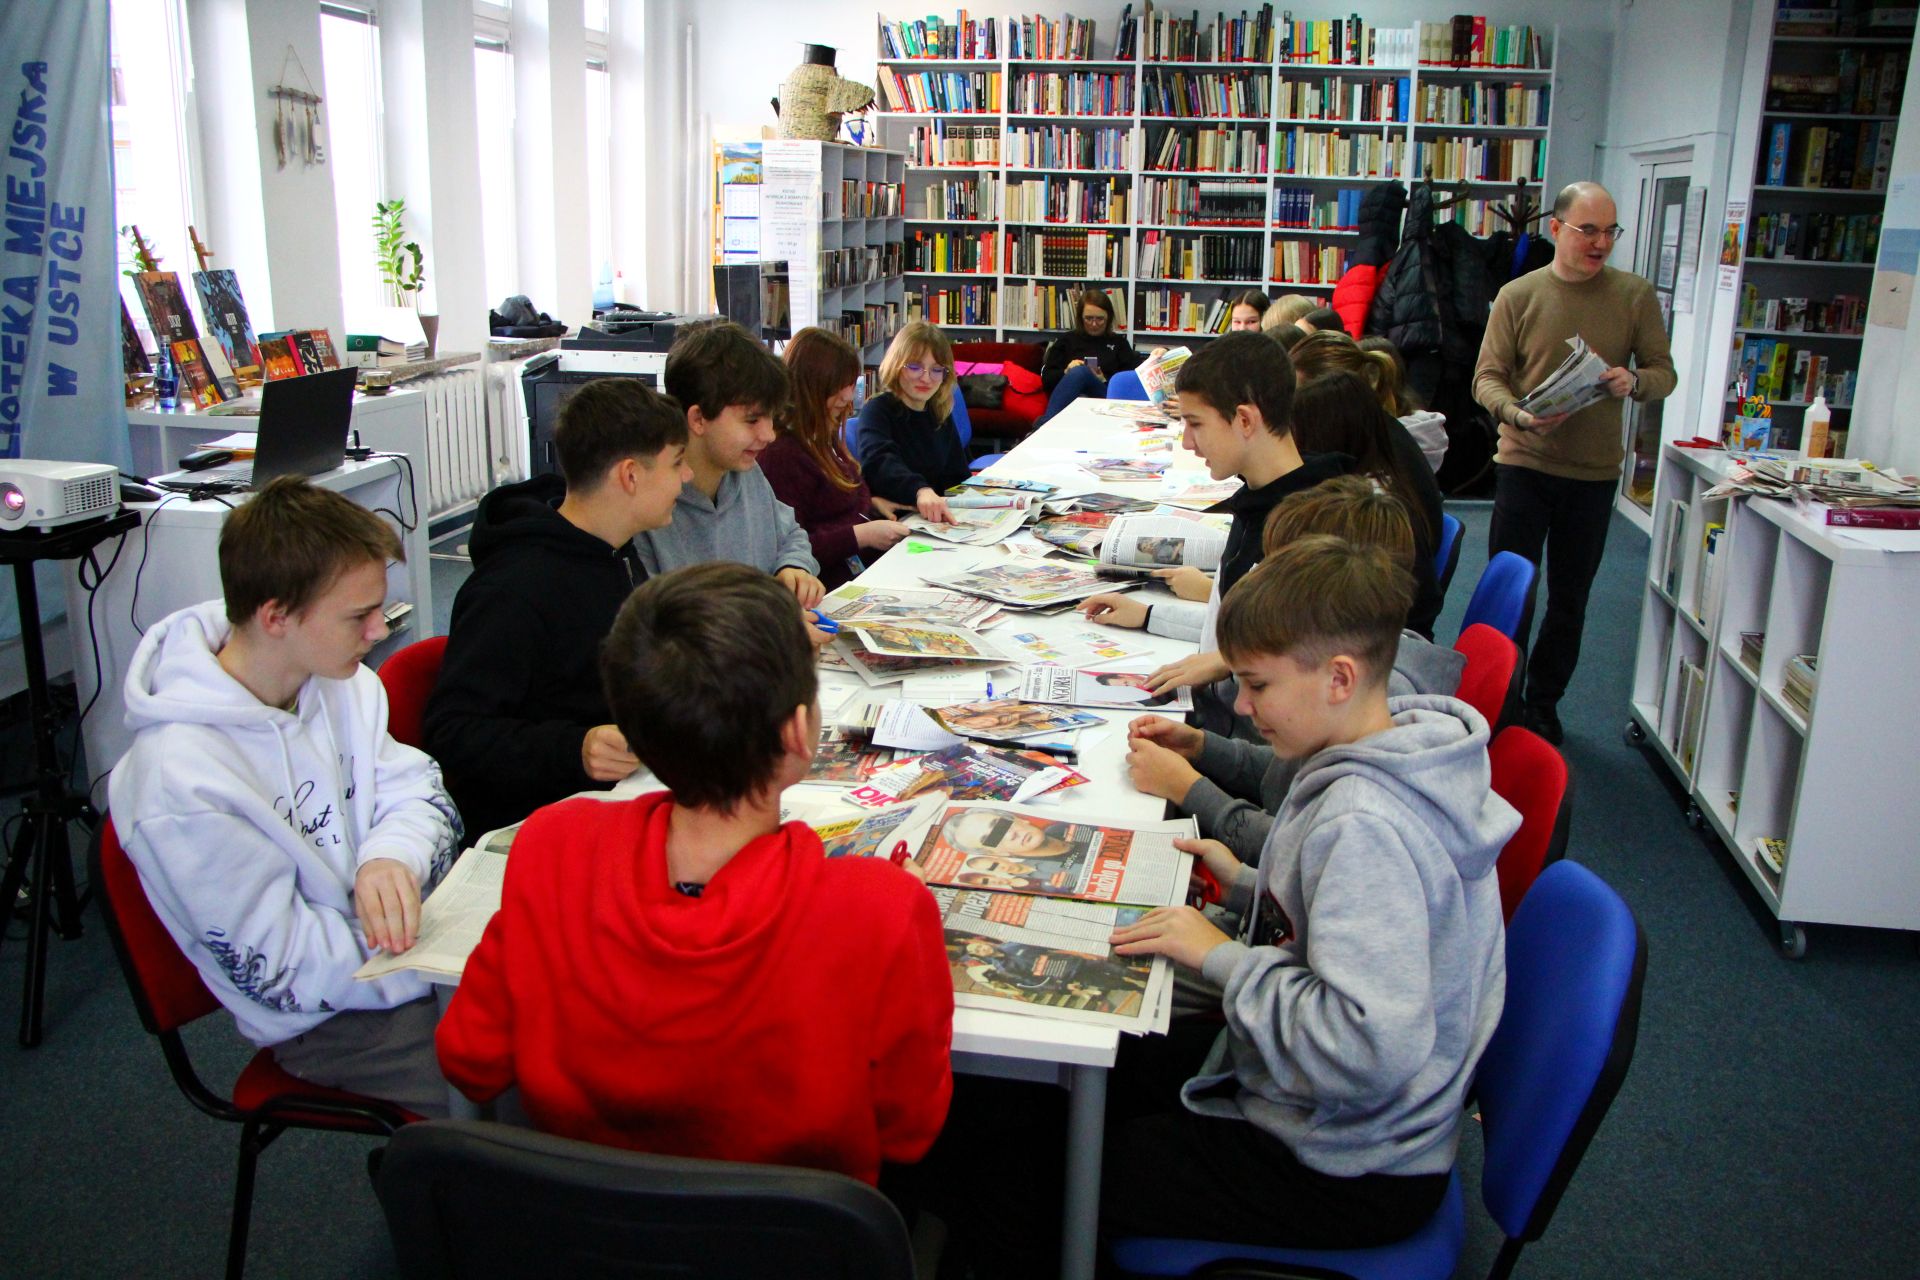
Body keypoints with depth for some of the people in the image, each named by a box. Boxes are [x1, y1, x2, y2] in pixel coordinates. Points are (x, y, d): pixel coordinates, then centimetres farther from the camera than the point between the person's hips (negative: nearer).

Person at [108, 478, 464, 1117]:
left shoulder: (333, 675, -4)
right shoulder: (184, 782, -25)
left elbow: (419, 789, -1)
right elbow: (283, 968, -20)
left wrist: (392, 856, -24)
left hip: (415, 931, 7)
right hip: (334, 1017, -7)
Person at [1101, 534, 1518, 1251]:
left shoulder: (1364, 822, -31)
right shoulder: (1390, 764, -1)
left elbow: (1368, 1050, -38)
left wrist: (1223, 959, -26)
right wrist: (1247, 886, 3)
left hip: (1345, 1172, -9)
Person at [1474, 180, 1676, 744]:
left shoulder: (1635, 296, 2)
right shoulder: (1517, 296, -2)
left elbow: (1664, 372, 5)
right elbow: (1487, 377, -3)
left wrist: (1634, 382, -18)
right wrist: (1519, 416, -23)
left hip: (1595, 470, 2)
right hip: (1524, 463, -1)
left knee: (1570, 597, 12)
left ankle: (1544, 703, 28)